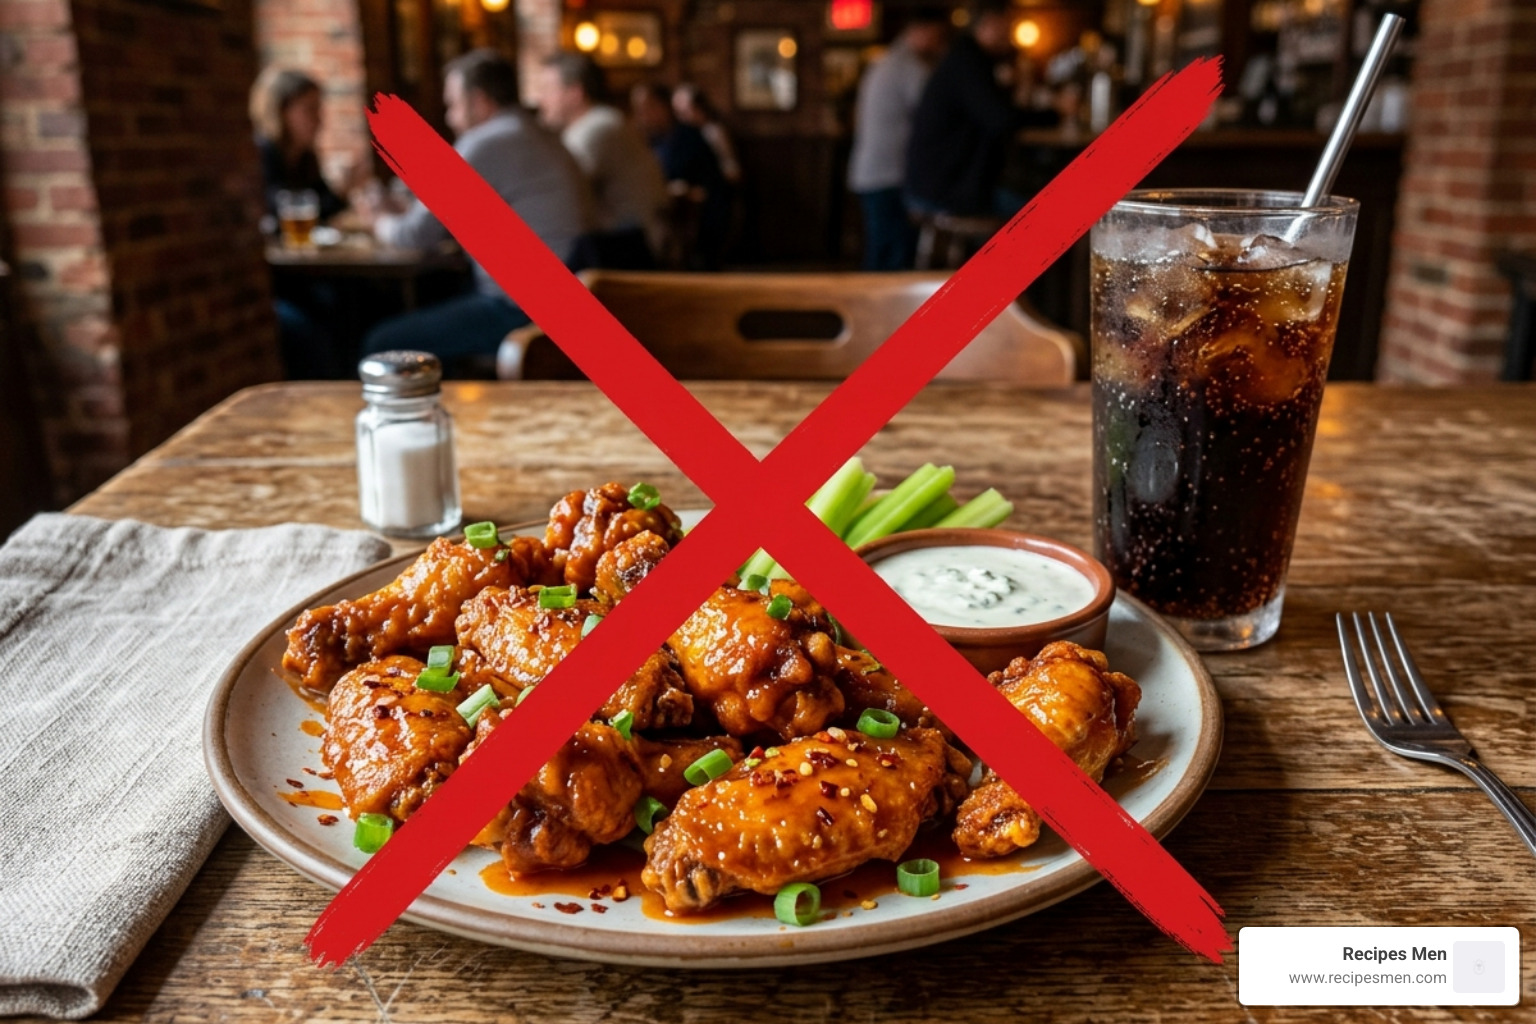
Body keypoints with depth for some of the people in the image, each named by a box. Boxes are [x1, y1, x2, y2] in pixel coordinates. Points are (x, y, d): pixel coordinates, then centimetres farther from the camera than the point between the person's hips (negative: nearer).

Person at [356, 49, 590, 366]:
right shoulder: (541, 139, 16)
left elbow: (420, 232, -9)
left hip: (517, 311, -10)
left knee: (382, 345, -5)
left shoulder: (484, 144, -13)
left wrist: (381, 224, 13)